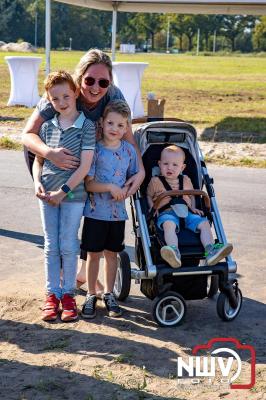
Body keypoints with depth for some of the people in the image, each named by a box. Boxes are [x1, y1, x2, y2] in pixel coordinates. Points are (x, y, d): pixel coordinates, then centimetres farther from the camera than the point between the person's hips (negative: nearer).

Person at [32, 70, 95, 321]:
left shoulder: (87, 126, -9)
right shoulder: (47, 126, 5)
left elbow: (85, 166, -13)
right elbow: (38, 159, 12)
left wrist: (63, 191, -15)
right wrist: (37, 182, -6)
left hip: (73, 194, -4)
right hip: (48, 194, 4)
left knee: (68, 246, 3)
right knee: (51, 245, 9)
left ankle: (68, 293, 18)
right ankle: (52, 294, 19)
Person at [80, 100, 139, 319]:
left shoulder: (129, 150, 0)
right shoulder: (95, 150, -10)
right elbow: (88, 183, -11)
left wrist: (125, 190, -10)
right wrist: (110, 187, -23)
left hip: (118, 212, 3)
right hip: (95, 211, -3)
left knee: (112, 253, 14)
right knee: (94, 253, 7)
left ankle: (109, 294, 28)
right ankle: (91, 295, 21)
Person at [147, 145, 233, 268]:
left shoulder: (185, 180, 19)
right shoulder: (155, 181, 10)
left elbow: (192, 196, 32)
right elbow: (148, 195, 21)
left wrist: (193, 208, 13)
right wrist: (152, 207, 2)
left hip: (186, 212, 5)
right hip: (166, 213, -5)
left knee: (204, 223, -19)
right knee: (169, 224, -40)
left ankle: (211, 251, -32)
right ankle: (175, 253, -61)